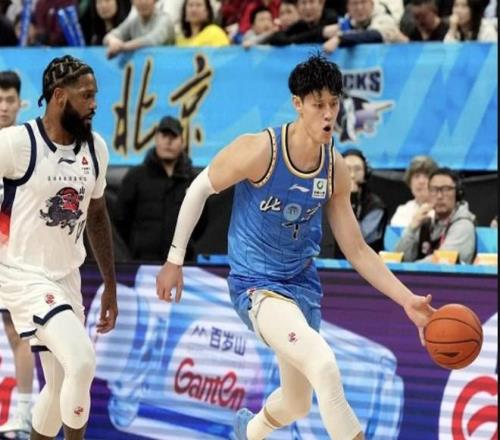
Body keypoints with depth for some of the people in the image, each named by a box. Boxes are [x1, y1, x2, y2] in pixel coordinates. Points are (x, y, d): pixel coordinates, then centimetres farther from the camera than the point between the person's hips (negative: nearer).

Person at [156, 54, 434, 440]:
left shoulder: (335, 169, -5)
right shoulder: (260, 151, -21)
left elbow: (356, 249, 2)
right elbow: (200, 189, -6)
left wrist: (408, 300, -5)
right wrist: (175, 260, -5)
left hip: (302, 283, 7)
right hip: (255, 284, -6)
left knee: (297, 405, 21)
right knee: (325, 365, -32)